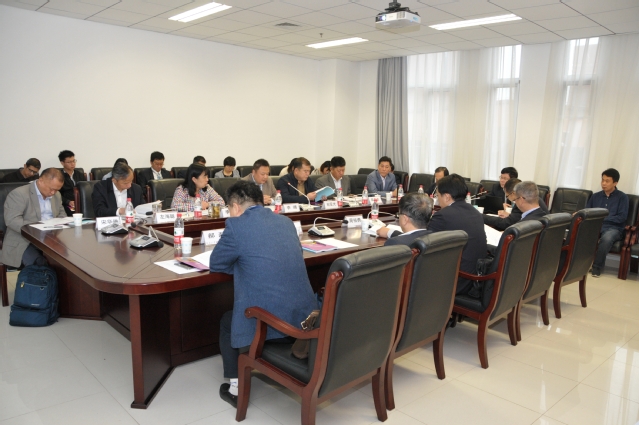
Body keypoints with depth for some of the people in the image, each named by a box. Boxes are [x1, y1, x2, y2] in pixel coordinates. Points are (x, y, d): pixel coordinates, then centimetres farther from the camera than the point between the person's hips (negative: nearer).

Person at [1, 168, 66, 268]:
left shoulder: (56, 195, 13)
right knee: (41, 264, -32)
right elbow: (12, 220, -18)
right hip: (24, 241, -6)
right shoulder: (18, 194, -9)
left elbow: (61, 213, 23)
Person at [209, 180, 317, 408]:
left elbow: (215, 264, 6)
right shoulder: (286, 221, 13)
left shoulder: (236, 225, -6)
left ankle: (236, 388, 29)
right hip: (304, 315, 7)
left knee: (226, 321, 27)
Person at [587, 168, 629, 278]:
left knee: (606, 238, -40)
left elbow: (622, 217, -3)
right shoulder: (595, 196, 19)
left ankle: (597, 267, -22)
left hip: (613, 228, -3)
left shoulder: (622, 197, 7)